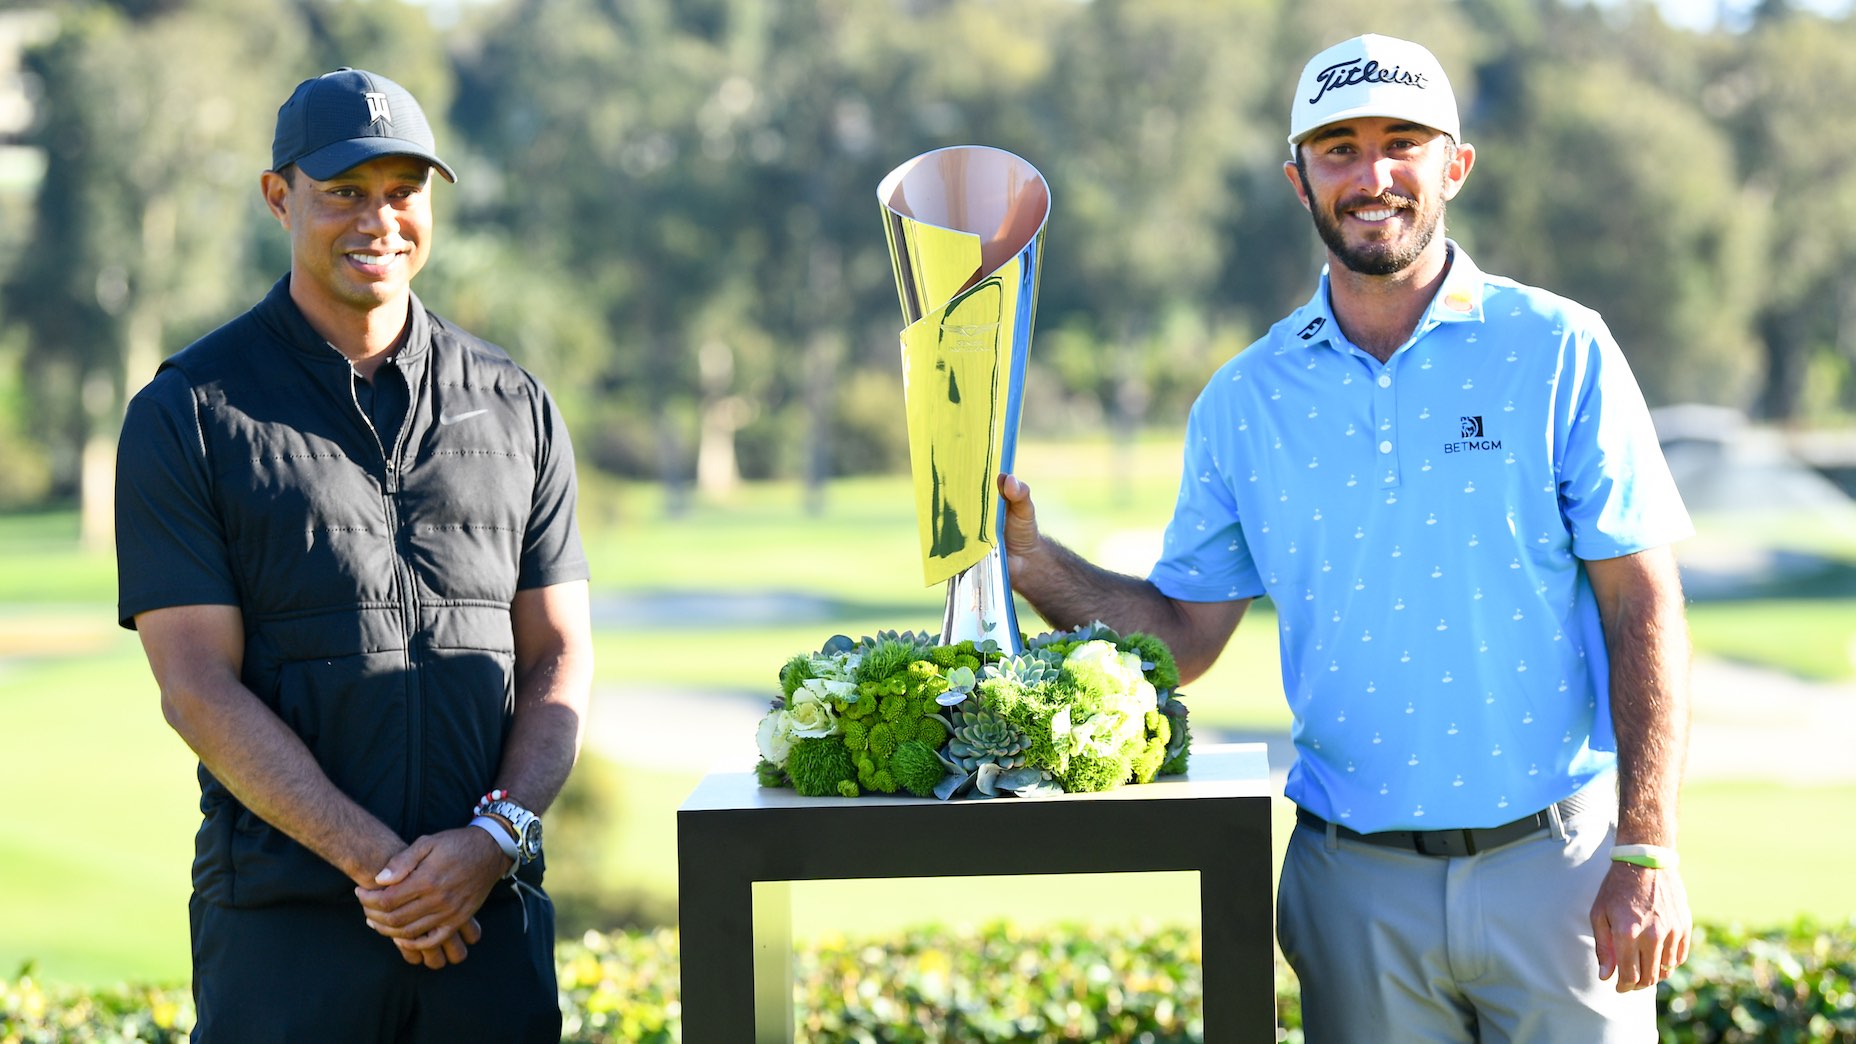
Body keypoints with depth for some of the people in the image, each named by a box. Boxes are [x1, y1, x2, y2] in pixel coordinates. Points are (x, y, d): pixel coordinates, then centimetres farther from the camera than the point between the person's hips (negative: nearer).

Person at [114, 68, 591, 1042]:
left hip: (493, 912, 3)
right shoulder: (187, 413, 0)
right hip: (285, 917, -3)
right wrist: (380, 863, -15)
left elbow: (560, 656, 9)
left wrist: (494, 839, -9)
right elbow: (199, 689, -6)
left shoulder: (513, 405, 11)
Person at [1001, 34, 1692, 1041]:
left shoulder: (1558, 352, -1)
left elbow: (1643, 608, -3)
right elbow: (1184, 632, 11)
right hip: (1358, 883, 2)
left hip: (1554, 868, -2)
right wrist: (1033, 563, -6)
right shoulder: (1245, 400, 7)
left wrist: (1646, 854, -10)